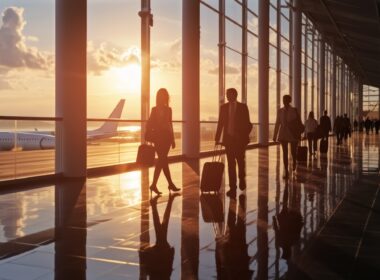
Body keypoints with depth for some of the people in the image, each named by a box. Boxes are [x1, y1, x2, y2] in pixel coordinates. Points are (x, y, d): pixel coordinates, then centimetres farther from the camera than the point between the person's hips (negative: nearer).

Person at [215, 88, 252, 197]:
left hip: (240, 139, -1)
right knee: (231, 163, 0)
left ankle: (242, 179, 35)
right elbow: (220, 124, 8)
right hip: (228, 138, 1)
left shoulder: (243, 107, 1)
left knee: (240, 161, 8)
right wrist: (217, 138, 3)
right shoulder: (223, 107, 7)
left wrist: (245, 135, -13)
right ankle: (232, 187, 3)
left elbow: (247, 123, 1)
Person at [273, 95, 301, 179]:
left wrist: (299, 134, -8)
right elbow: (277, 123, 6)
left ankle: (294, 162, 40)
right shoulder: (280, 111, 3)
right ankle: (286, 172, 2)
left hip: (293, 134, -2)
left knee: (293, 152, 4)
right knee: (284, 152, -3)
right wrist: (275, 136, 4)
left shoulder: (294, 110, -5)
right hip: (283, 134, 2)